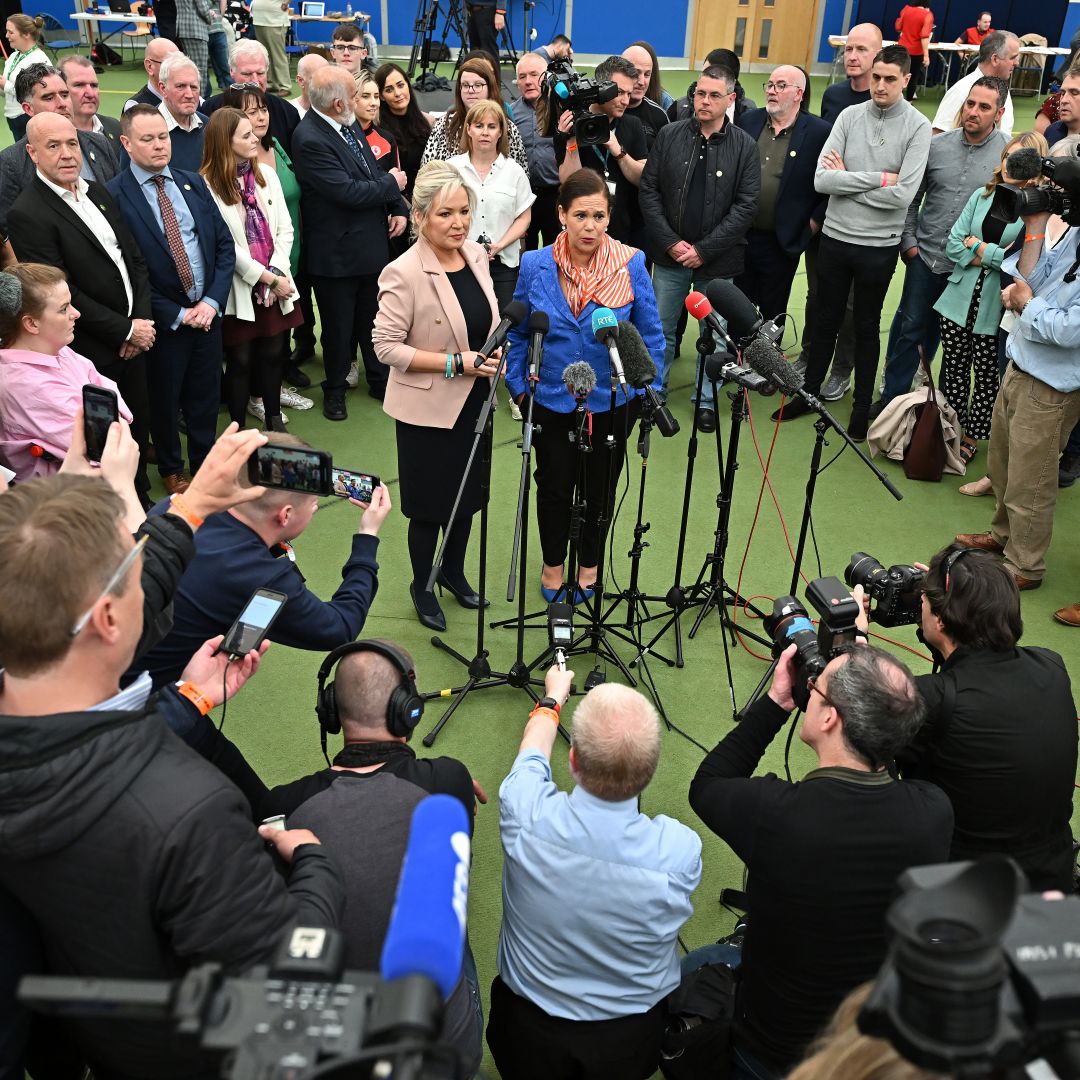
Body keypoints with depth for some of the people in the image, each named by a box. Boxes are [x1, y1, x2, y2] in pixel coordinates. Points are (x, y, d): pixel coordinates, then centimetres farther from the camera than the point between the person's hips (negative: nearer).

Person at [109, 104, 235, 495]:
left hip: (208, 311, 4)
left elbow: (224, 244, 5)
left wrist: (212, 301, -7)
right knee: (165, 400, 13)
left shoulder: (193, 183, 5)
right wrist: (177, 315, -13)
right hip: (163, 320, -4)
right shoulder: (114, 196, -12)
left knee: (206, 397, 16)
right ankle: (171, 468, 33)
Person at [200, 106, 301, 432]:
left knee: (273, 354, 12)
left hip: (275, 284, 5)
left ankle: (274, 421, 27)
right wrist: (267, 278, -12)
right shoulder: (208, 185, -12)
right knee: (241, 360, 4)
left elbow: (284, 229, 5)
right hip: (239, 290, -5)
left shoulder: (266, 175, 6)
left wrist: (276, 272, -8)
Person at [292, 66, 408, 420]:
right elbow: (348, 192, -25)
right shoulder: (310, 139, -22)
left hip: (372, 242, 7)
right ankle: (335, 389, 28)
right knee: (339, 325, 9)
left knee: (374, 319, 19)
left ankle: (380, 380, 35)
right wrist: (391, 185, -11)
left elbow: (375, 170, 11)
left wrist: (399, 209, -3)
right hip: (338, 252, -7)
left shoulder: (348, 124, 5)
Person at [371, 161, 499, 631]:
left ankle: (454, 571, 44)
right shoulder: (403, 273, -21)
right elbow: (386, 345, -21)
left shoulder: (477, 254, -1)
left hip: (473, 400, 6)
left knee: (467, 493, 21)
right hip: (428, 408, -6)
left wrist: (493, 359, 0)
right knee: (431, 504, 9)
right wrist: (456, 362, -24)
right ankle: (422, 587, 33)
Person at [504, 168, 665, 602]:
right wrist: (518, 384, -2)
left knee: (599, 488, 18)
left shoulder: (631, 264, -13)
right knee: (554, 485, 17)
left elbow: (651, 335, -4)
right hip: (551, 400, 1)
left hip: (612, 403, 0)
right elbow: (518, 332, 2)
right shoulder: (535, 265, -10)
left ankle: (589, 564, 42)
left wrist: (649, 389, -7)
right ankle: (553, 563, 42)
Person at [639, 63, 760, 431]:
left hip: (717, 261, -1)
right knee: (661, 329, 10)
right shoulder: (670, 135, 1)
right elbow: (649, 191, 0)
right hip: (670, 254, 1)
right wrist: (670, 242, -9)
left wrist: (704, 249, -13)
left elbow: (746, 206, -7)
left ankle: (706, 400, 23)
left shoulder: (744, 146, -3)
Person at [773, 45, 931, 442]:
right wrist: (878, 178, -17)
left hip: (879, 245, -2)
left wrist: (847, 179, -12)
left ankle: (862, 408, 24)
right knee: (827, 320, 15)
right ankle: (809, 393, 30)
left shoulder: (917, 127, -9)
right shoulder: (850, 116, -2)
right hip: (835, 237, 2)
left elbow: (903, 194, -19)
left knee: (867, 327, 11)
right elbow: (822, 179, -12)